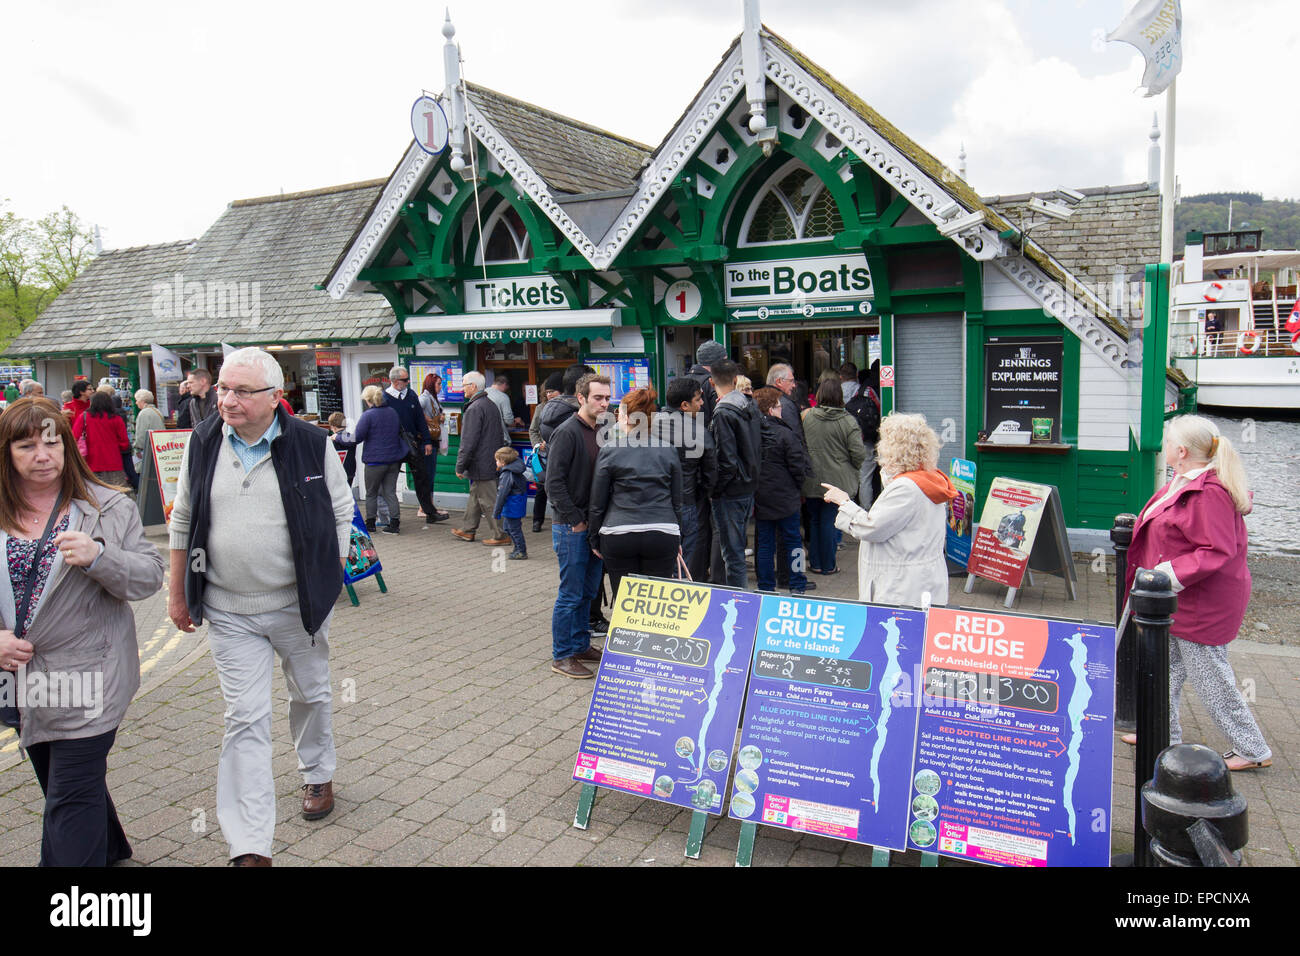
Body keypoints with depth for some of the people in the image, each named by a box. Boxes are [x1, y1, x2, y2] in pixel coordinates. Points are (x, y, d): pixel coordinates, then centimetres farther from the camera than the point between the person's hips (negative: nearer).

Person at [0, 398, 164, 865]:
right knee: (57, 785, 22)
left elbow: (149, 577, -9)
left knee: (72, 800, -3)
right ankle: (108, 849, 45)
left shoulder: (109, 507, -6)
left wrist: (98, 556, -26)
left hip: (87, 677, -5)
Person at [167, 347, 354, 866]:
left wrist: (329, 580, -2)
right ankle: (250, 847, 4)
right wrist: (177, 593, 10)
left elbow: (341, 513, 0)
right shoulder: (203, 443, -1)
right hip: (229, 611, 1)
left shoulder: (311, 443, -9)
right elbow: (183, 521, 8)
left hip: (299, 604, 0)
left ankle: (317, 774, 47)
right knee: (245, 718, 0)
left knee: (311, 695, 19)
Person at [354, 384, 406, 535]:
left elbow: (357, 438, -13)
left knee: (371, 493, 10)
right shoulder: (393, 412, 6)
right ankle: (395, 523, 3)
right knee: (390, 492, 9)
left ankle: (370, 523, 18)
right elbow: (400, 432, 19)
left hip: (375, 460, -5)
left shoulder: (368, 415, -14)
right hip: (394, 459, 5)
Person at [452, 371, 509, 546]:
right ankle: (468, 530, 31)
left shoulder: (475, 408, -19)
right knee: (475, 495, 20)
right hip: (491, 462, 10)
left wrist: (460, 466, -14)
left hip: (480, 464, -10)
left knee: (488, 500, -3)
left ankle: (500, 535, 1)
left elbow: (468, 441, -21)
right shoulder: (491, 405, 13)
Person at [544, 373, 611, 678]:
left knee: (588, 592, 15)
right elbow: (554, 484, -17)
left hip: (593, 525, 8)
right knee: (570, 594, -1)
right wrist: (576, 521, -16)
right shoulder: (567, 432, -13)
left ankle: (581, 646, 28)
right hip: (571, 527, -8)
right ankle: (562, 656, 11)